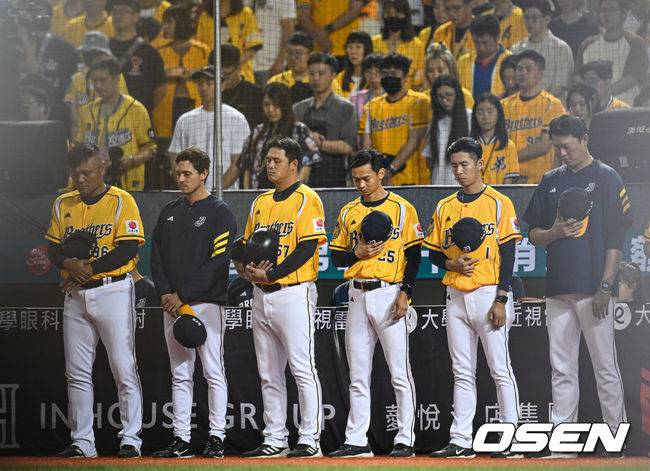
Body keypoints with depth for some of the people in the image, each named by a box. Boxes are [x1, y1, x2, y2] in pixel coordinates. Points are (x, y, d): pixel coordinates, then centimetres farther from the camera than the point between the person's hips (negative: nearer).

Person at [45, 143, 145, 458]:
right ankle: (81, 442, 10)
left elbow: (128, 250, -12)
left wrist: (87, 269, -16)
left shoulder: (121, 201, -4)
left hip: (113, 292, -5)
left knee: (124, 368, -6)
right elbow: (53, 249, 11)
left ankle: (130, 440, -3)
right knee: (77, 372, 5)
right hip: (75, 296, 5)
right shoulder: (63, 205, 13)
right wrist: (70, 264, -12)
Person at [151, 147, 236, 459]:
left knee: (213, 372, -5)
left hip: (206, 303, -6)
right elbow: (156, 256, 13)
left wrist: (184, 296, -14)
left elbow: (218, 260, -11)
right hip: (172, 304, 6)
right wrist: (165, 293, -3)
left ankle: (216, 438, -5)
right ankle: (181, 439, 8)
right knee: (180, 375, 6)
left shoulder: (220, 213, -3)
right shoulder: (169, 212, 16)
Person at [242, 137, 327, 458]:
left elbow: (307, 248, -13)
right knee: (269, 373, 9)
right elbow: (246, 245, 20)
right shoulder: (261, 203, 18)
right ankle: (274, 440, 14)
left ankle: (310, 439, -8)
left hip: (293, 293, -8)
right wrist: (249, 269, -2)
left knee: (302, 368, -9)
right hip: (262, 296, 8)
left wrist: (270, 274, -17)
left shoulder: (306, 199, -5)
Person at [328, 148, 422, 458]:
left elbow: (414, 255, -2)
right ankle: (356, 441, 9)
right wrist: (357, 253, -6)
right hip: (357, 296, 5)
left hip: (389, 293, -5)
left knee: (400, 373, -5)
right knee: (358, 376, 6)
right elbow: (336, 256, 15)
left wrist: (405, 292, -12)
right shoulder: (348, 212, 13)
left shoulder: (402, 209, 0)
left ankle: (405, 440, -2)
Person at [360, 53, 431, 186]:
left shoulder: (418, 102, 0)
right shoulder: (371, 106, 14)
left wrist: (391, 169, -17)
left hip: (410, 180, -4)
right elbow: (366, 145, 8)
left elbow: (414, 141, -9)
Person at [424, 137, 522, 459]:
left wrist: (501, 300, -13)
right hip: (456, 297, 5)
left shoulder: (499, 203, -2)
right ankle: (460, 441, 7)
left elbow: (508, 255, -7)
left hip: (488, 295, -5)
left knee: (500, 369, -5)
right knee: (462, 372, 7)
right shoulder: (444, 208, 13)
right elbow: (433, 253, 15)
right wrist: (451, 263, -8)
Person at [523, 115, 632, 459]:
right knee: (562, 369, 5)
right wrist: (554, 232, -6)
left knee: (605, 367, -3)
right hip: (558, 289, 5)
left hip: (593, 290, -5)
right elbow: (533, 235, 18)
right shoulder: (550, 182, 15)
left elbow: (616, 237, -6)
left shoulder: (606, 179, -1)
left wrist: (605, 287, -13)